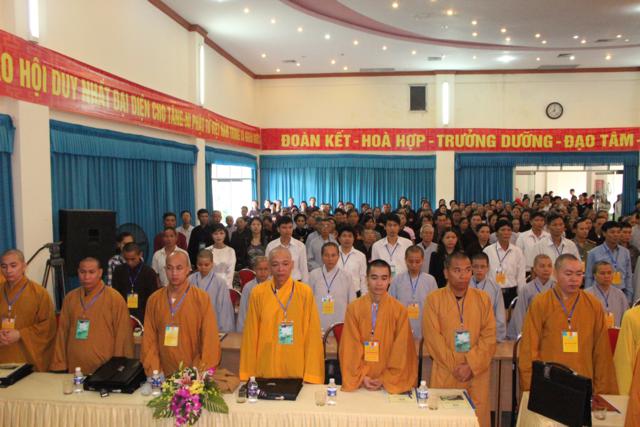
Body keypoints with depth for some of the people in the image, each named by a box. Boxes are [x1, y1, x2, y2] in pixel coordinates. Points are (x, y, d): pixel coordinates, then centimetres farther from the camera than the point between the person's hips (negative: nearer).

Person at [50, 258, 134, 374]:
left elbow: (122, 335, -6)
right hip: (74, 369, 4)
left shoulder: (114, 298, -7)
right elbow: (62, 332, 9)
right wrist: (59, 365, 5)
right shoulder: (70, 298, 6)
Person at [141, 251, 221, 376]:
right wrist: (154, 372, -5)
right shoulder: (154, 300, 0)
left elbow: (209, 339, -8)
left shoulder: (202, 298, -8)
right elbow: (149, 339, 3)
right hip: (164, 376, 2)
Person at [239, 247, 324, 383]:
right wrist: (248, 374, 2)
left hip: (297, 373, -1)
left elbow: (312, 335, -4)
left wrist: (312, 376, -8)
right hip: (264, 373, 1)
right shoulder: (258, 293, -3)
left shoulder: (305, 292, -6)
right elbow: (251, 335, 2)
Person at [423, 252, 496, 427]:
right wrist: (455, 367, -11)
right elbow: (433, 339, -6)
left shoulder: (483, 298, 4)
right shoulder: (434, 299, -2)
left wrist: (471, 365, -10)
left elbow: (489, 337, 0)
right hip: (445, 374, -1)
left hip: (477, 374, 2)